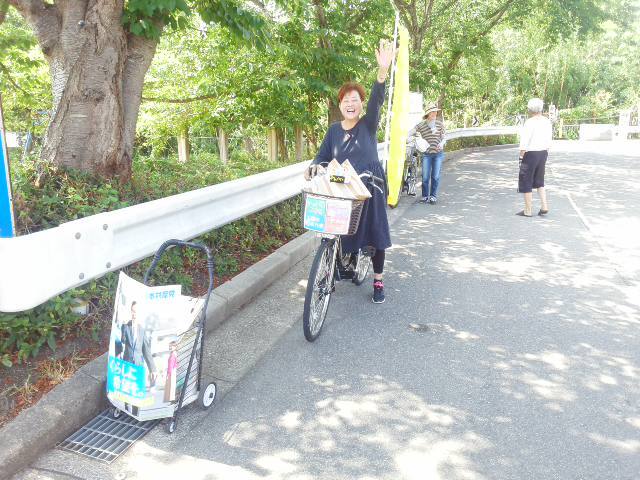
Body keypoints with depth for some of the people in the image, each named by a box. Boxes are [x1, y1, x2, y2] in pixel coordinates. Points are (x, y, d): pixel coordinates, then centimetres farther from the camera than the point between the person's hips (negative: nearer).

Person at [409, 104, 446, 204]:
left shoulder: (440, 124, 3)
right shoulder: (421, 125, -1)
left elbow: (444, 138, 7)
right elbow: (410, 132, -8)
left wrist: (442, 143, -14)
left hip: (438, 153, 1)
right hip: (426, 154, -1)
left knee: (435, 176, 3)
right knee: (425, 177, -1)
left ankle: (433, 196, 15)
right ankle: (425, 196, 12)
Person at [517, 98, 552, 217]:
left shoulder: (529, 122, -16)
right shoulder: (547, 121, 5)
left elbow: (524, 143, -18)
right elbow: (549, 140, 10)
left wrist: (521, 157, -10)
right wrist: (545, 154, 19)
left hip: (531, 153, -7)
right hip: (543, 153, 7)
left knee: (526, 182, 5)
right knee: (539, 181, 20)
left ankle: (528, 210, 10)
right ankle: (544, 206, 11)